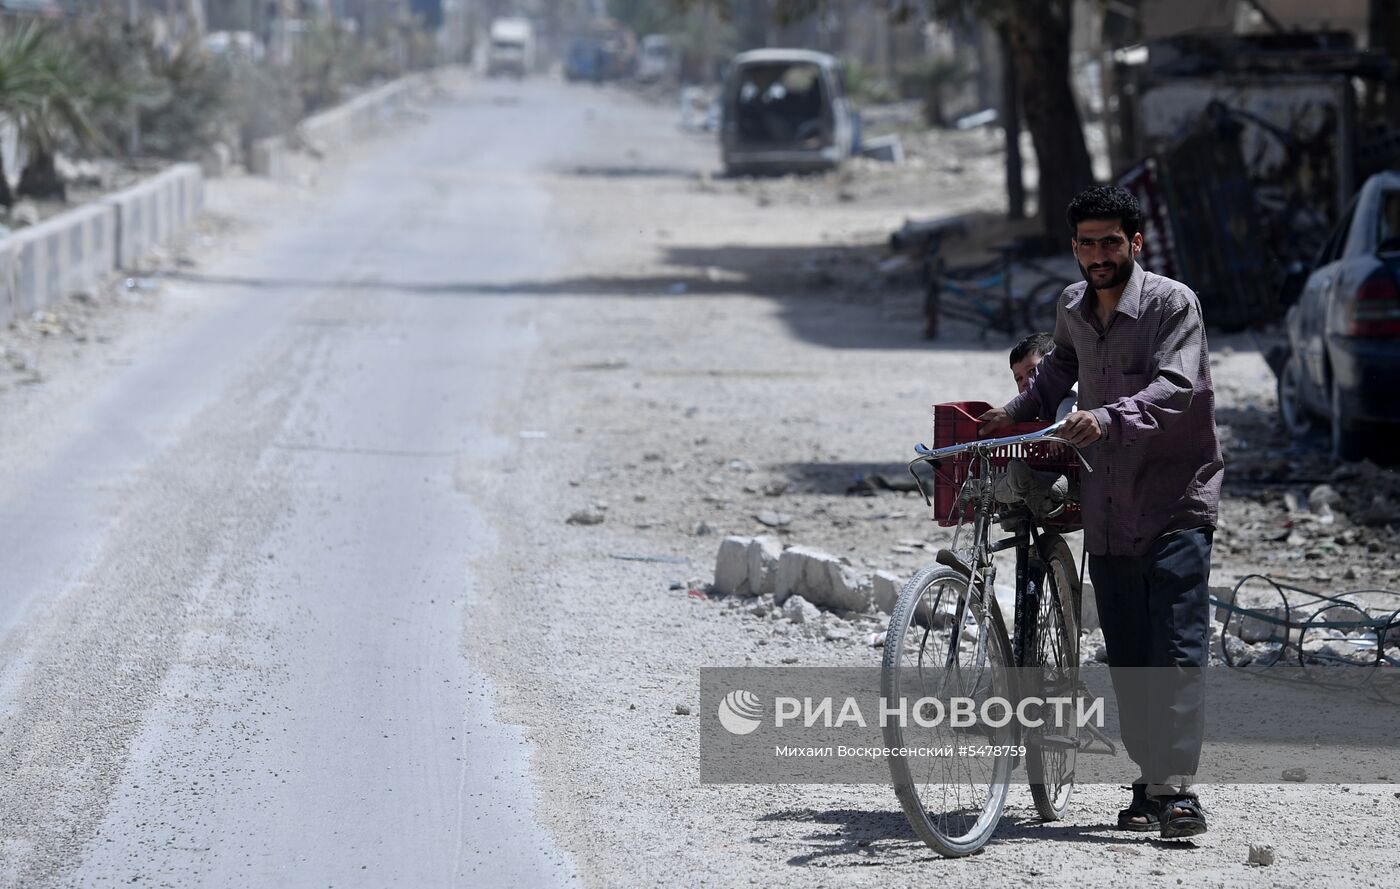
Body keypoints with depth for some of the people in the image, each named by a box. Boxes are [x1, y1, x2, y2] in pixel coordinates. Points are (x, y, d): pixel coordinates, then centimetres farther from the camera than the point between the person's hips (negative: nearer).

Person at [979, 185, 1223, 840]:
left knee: (1177, 650, -14)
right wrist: (1014, 411, 21)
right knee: (1126, 658, 5)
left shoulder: (1173, 304, -10)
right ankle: (1151, 781, 13)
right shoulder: (1072, 307, 10)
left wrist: (1108, 418, -38)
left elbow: (1175, 388, -24)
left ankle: (1179, 789, -18)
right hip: (1108, 509, 6)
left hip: (1176, 502, -6)